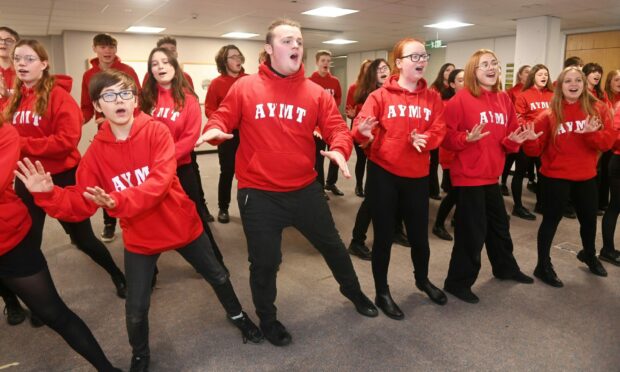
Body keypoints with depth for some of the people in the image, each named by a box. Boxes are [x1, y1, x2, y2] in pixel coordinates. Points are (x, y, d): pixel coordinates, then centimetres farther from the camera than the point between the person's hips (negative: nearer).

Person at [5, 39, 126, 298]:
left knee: (83, 238, 7)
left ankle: (119, 276, 32)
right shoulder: (14, 99, 7)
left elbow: (67, 140, -22)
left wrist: (21, 143, -22)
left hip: (61, 177, -6)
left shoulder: (58, 95, -12)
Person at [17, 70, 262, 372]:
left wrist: (118, 201, -42)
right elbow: (81, 204, -8)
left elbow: (161, 180, -29)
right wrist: (48, 194, -26)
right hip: (140, 238, 2)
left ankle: (236, 314, 48)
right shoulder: (96, 151, -7)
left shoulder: (156, 131, -16)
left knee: (216, 275, 17)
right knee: (136, 308, 6)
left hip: (181, 224, -1)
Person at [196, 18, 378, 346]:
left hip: (306, 189, 3)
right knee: (264, 262, 10)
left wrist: (339, 147, -24)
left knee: (332, 244, 20)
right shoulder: (244, 88, -3)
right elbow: (222, 118, 2)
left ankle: (353, 291, 50)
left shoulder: (316, 93, 1)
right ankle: (267, 320, 38)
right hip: (258, 194, -2)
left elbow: (336, 128, -3)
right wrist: (214, 130, -21)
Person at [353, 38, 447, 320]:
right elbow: (360, 127, -13)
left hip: (417, 176, 3)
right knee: (384, 236, 6)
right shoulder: (381, 95, -5)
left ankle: (422, 280, 43)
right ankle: (382, 293, 24)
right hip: (383, 174, -3)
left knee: (419, 235, 14)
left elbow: (439, 131, 1)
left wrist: (423, 139, -20)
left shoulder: (433, 98, 6)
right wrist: (363, 132, -36)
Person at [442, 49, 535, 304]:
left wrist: (515, 139, -9)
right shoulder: (460, 100, -12)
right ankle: (458, 282, 15)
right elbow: (447, 137, -14)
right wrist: (467, 138, -31)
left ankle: (505, 268, 44)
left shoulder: (504, 100, 8)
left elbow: (509, 135, 13)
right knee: (472, 231, -2)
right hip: (468, 176, -8)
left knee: (499, 225, 22)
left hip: (491, 175, 8)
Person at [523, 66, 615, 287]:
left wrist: (591, 133, -26)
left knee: (589, 218, 20)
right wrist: (529, 140, -31)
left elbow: (607, 142, -8)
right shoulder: (549, 114, -8)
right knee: (551, 220, 3)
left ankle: (589, 255, 48)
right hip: (556, 176, -4)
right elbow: (535, 150, -10)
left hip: (586, 176, 4)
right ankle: (543, 266, 18)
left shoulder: (598, 110, 0)